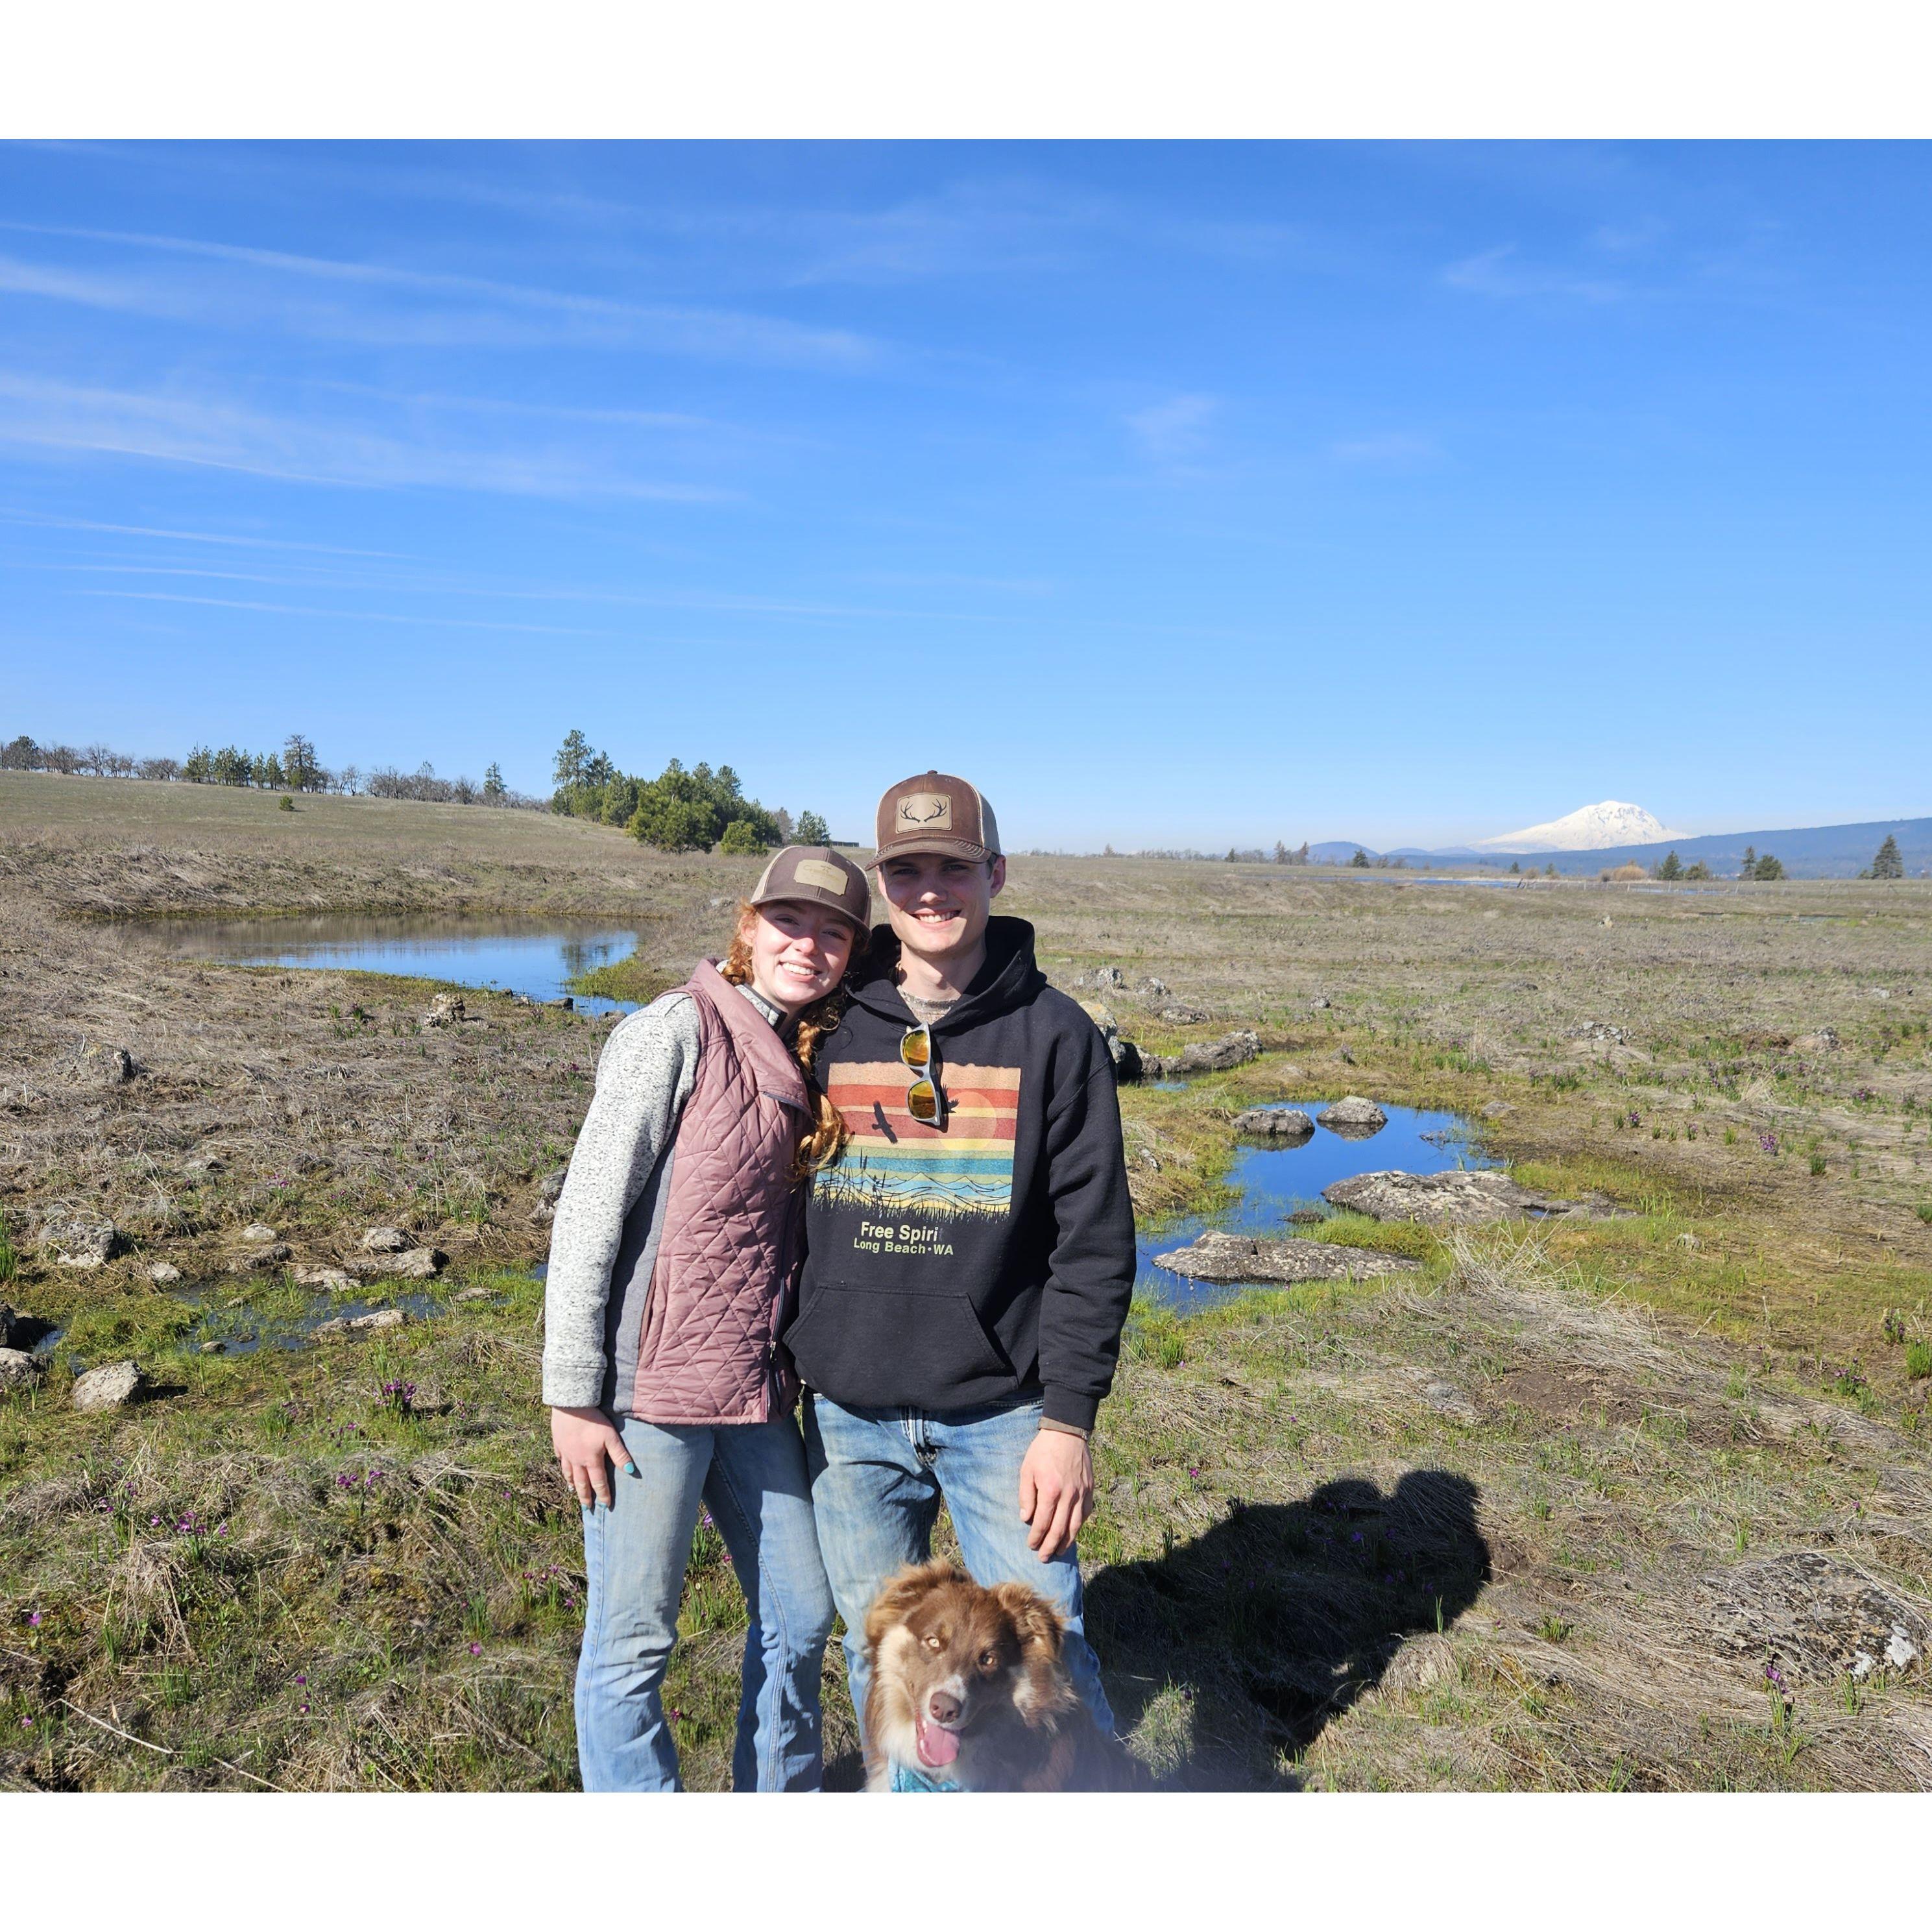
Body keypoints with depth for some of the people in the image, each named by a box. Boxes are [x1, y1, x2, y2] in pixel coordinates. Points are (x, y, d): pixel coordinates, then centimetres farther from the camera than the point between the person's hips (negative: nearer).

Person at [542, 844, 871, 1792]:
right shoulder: (677, 1032, -13)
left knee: (800, 1614, 17)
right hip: (651, 1390, -7)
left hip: (755, 1392, 7)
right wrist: (573, 1396, -13)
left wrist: (794, 1371, 13)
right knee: (632, 1640, 7)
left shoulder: (807, 1059, 9)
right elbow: (588, 1217, -14)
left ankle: (782, 1795, 40)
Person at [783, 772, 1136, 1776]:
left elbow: (1095, 1242, -5)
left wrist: (1068, 1420, -9)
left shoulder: (1053, 1034, -5)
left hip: (1000, 1413, -2)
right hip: (847, 1415, 3)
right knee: (881, 1657, 17)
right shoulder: (830, 1029, 2)